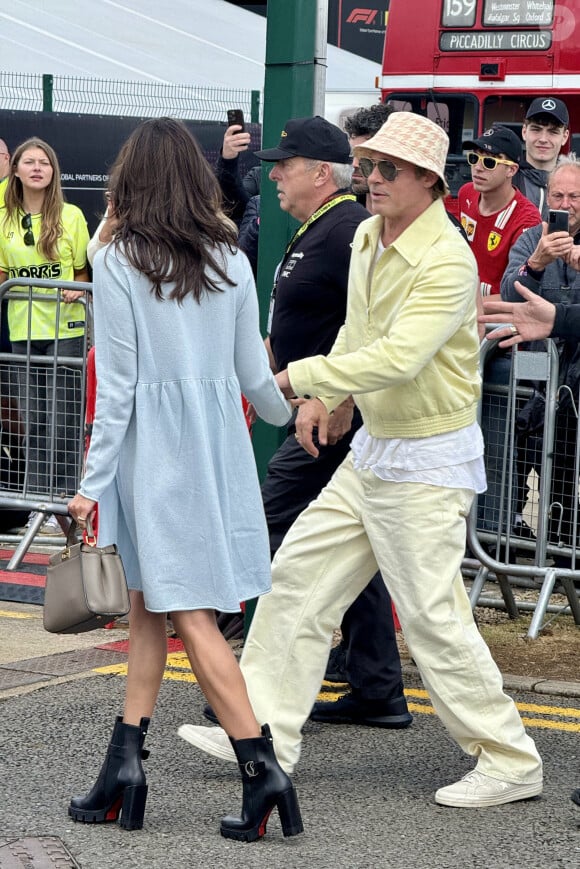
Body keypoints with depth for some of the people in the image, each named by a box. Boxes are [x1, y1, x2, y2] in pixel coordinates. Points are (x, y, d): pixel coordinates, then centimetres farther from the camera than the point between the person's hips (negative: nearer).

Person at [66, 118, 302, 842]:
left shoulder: (118, 261, -7)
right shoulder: (231, 261, 6)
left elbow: (117, 382, -9)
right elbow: (252, 374, 10)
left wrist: (94, 480, -4)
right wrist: (286, 410, 32)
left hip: (152, 447, -5)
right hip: (219, 440, 5)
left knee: (189, 613, -5)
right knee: (147, 602, 14)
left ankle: (261, 768, -12)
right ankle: (125, 758, 11)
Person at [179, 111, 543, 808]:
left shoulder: (447, 260, -21)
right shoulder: (368, 239, 8)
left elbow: (399, 358, -32)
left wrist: (297, 377, -29)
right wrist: (324, 395, 11)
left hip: (428, 462, -9)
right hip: (370, 450, 9)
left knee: (432, 616, -7)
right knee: (299, 574, 8)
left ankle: (509, 763, 5)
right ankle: (265, 734, 15)